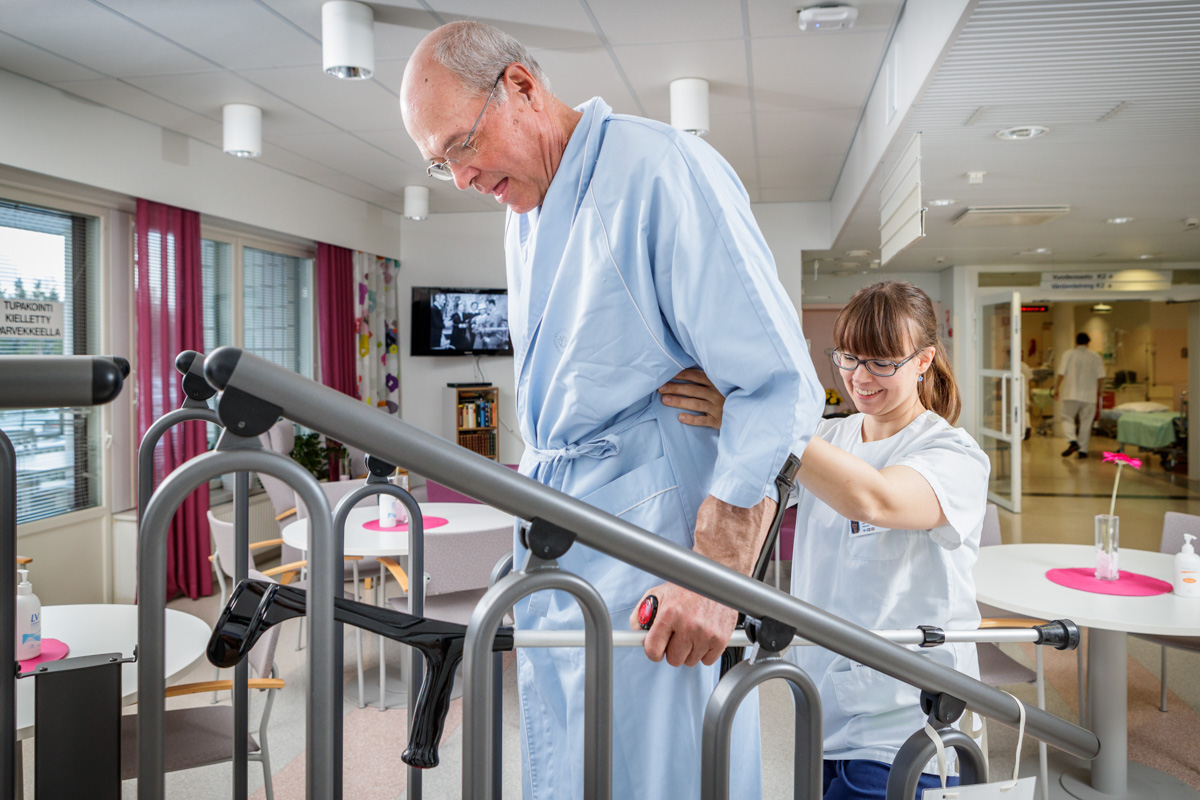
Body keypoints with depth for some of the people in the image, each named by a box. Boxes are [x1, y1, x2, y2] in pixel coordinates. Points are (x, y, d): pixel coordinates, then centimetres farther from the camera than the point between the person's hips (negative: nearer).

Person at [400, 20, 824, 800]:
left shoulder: (661, 168, -12)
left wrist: (714, 578, -22)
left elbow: (777, 388, -18)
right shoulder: (524, 215, 16)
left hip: (647, 531, -8)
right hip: (553, 551, 8)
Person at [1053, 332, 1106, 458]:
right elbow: (1100, 377, 2)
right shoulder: (1096, 357, 4)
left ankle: (1072, 441, -18)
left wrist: (1056, 388, 5)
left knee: (1067, 418, 6)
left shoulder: (1068, 354, 0)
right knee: (1086, 423, 8)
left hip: (1071, 395, -2)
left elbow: (1061, 374, -6)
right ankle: (1083, 450, 9)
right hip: (1089, 396, 2)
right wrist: (1098, 391, 15)